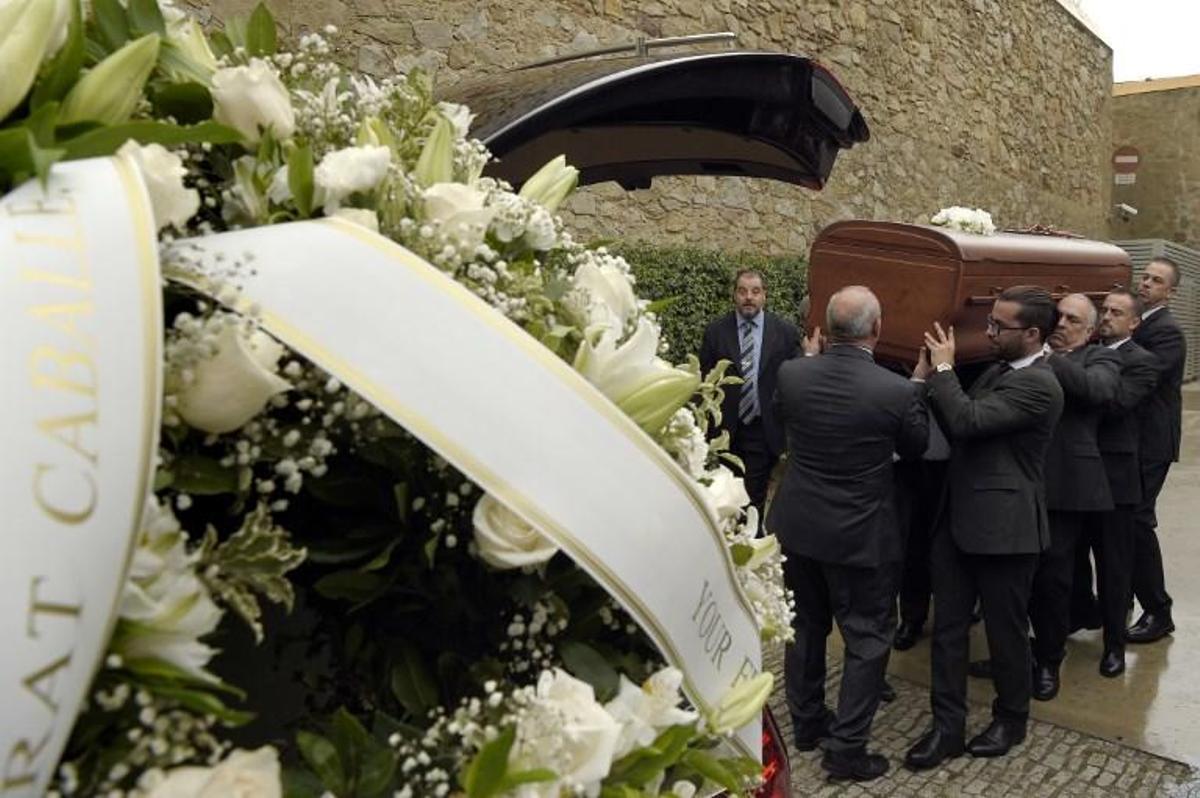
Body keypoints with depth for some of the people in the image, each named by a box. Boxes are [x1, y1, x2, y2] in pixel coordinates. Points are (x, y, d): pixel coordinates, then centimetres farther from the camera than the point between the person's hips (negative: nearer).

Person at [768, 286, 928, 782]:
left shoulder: (791, 374, -11)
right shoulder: (897, 390, -21)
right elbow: (918, 447, 0)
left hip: (796, 525, 4)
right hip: (861, 534, -4)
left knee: (806, 626, 21)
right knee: (867, 639, 11)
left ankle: (806, 723, 36)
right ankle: (846, 748, 15)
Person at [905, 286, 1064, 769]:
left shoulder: (1038, 385, -18)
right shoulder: (998, 370, 12)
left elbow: (967, 421, -27)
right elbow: (954, 427, 8)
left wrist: (944, 368, -16)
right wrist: (927, 379, -3)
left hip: (1003, 527, -8)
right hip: (959, 518, 8)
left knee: (1005, 630, 11)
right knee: (948, 627, 10)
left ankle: (1011, 719, 32)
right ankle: (947, 725, 20)